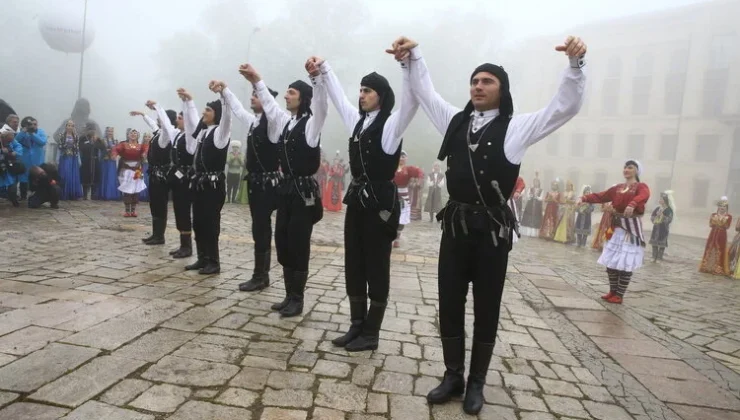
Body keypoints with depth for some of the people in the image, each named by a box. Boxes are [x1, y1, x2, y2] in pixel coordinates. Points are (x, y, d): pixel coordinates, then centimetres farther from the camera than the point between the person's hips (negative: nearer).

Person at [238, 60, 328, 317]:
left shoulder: (311, 123, -8)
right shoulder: (284, 121, 12)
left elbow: (321, 103, -25)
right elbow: (269, 103, 24)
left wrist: (317, 76, -40)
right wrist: (256, 81, 21)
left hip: (304, 190, -8)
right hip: (286, 188, 8)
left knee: (299, 245, -1)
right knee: (283, 242, 9)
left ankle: (297, 300, 11)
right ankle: (289, 296, 21)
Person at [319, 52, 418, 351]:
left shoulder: (391, 124, -7)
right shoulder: (357, 121, 13)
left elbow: (412, 99, -23)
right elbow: (337, 96, 26)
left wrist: (408, 60, -32)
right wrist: (324, 69, 25)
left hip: (380, 202, -7)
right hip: (357, 200, 7)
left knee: (376, 268, 3)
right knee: (354, 266, 11)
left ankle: (371, 334, 14)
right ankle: (357, 327, 24)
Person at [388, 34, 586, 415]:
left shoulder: (516, 128, -1)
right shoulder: (455, 120, 11)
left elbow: (566, 106, -6)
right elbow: (425, 92, 21)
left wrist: (575, 62, -19)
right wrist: (414, 56, 13)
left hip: (492, 228, -4)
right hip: (455, 224, 4)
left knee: (486, 309, 8)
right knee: (450, 304, 10)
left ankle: (476, 382, 25)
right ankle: (453, 376, 27)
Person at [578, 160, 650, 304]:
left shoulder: (641, 186, -3)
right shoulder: (617, 188, 14)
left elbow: (643, 196, -26)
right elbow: (600, 196, 9)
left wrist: (632, 204, -48)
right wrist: (583, 198, -9)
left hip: (631, 229, -6)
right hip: (616, 228, 6)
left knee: (625, 263, -4)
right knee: (611, 261, 7)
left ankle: (619, 295, 5)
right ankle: (612, 291, 20)